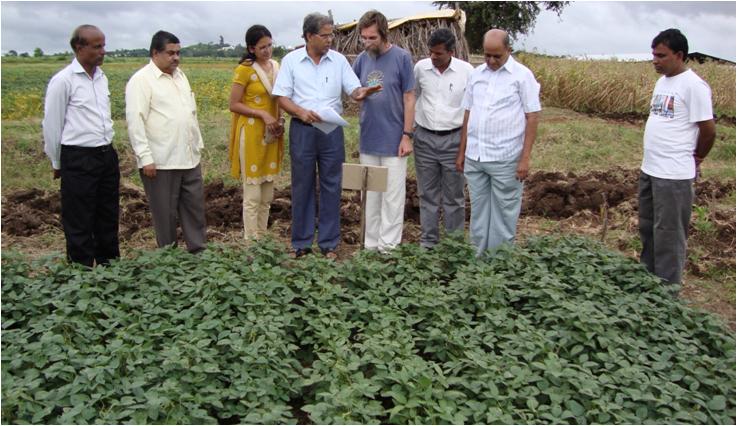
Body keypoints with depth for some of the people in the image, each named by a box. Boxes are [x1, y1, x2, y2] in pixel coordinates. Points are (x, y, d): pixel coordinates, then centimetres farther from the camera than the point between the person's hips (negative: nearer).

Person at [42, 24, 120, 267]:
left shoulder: (102, 77, 9)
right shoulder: (63, 81, -11)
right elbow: (52, 125, -5)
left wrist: (107, 150, 17)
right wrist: (57, 163, 2)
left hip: (107, 156, 7)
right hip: (79, 160, -7)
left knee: (108, 220, 16)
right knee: (79, 224, 4)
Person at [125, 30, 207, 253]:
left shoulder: (180, 75, 14)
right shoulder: (141, 80, -9)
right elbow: (135, 121, -15)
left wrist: (198, 143, 18)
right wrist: (145, 158, -20)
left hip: (189, 157, 7)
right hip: (161, 161, -7)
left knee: (195, 205, 11)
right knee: (165, 211, 4)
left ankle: (199, 251, 21)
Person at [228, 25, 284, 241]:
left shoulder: (276, 66, 9)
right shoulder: (244, 69, -10)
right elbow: (234, 105, -10)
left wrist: (280, 120, 2)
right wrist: (263, 114, -18)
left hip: (271, 134, 7)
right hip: (252, 134, -6)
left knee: (267, 195, 12)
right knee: (252, 196, -2)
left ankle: (262, 240, 23)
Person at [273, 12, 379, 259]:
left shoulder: (339, 60, 4)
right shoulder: (291, 60, -1)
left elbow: (353, 90, 1)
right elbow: (281, 96, -3)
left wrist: (363, 93, -23)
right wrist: (301, 112, -21)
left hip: (332, 129, 2)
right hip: (302, 129, -1)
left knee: (331, 186, 6)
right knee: (302, 186, 6)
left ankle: (328, 243, 17)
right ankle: (301, 243, 18)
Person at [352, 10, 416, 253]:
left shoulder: (401, 58, -7)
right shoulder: (362, 59, 4)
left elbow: (409, 98, -6)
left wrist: (407, 135, -10)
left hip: (393, 141, -4)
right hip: (368, 141, 5)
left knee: (392, 196, 3)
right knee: (370, 195, 13)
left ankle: (388, 246, 12)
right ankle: (371, 244, 24)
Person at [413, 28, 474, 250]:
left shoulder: (466, 71, -8)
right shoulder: (420, 67, -1)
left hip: (454, 139, -2)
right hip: (424, 138, 2)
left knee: (454, 195, 6)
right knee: (428, 194, 10)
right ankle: (428, 241, 20)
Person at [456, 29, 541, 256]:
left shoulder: (522, 75, -4)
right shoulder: (476, 74, 10)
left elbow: (532, 117, -6)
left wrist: (525, 158, -11)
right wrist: (462, 151, 11)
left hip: (505, 159, -5)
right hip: (474, 157, 5)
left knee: (503, 213, 5)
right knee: (478, 210, 13)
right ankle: (477, 257, 24)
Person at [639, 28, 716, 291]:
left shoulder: (693, 86, -14)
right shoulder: (662, 82, 12)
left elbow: (708, 130, -11)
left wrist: (695, 159, 3)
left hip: (674, 175, -9)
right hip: (649, 170, 9)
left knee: (668, 234, -1)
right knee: (647, 229, 19)